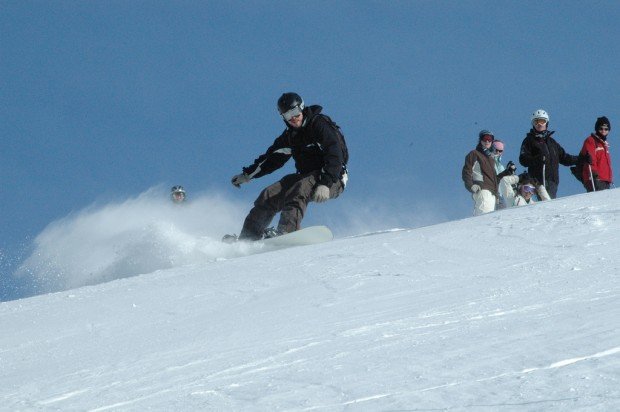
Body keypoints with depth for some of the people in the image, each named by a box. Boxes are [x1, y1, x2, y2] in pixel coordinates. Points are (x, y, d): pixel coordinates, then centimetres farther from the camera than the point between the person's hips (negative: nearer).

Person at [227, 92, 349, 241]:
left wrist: (325, 184, -32)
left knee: (300, 189, -35)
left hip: (332, 180, -7)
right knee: (270, 195, -8)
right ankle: (249, 235, -8)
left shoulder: (321, 124, -13)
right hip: (306, 177, 7)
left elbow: (335, 155, -22)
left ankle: (286, 230, -50)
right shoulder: (290, 136, 10)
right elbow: (272, 158, 22)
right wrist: (247, 175, 19)